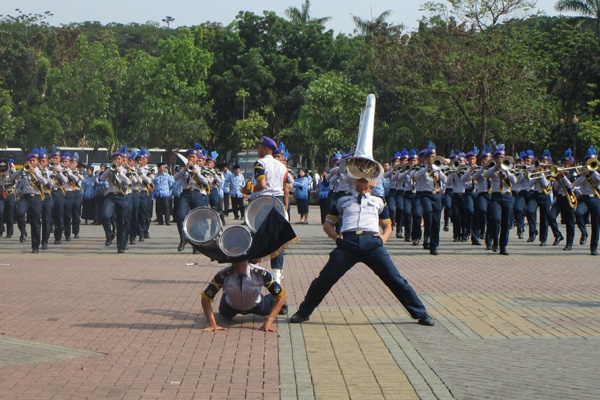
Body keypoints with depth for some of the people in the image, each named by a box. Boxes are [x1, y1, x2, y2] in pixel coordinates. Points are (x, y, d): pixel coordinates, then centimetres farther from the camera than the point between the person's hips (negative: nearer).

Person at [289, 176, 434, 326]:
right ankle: (303, 312, 14)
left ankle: (421, 314, 3)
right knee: (325, 279, -3)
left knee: (396, 279, -7)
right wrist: (336, 236, 5)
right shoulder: (343, 200, 26)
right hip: (348, 242, 0)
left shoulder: (378, 201, 27)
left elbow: (388, 226, 27)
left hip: (372, 242, 0)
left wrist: (383, 238, 4)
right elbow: (328, 224, 26)